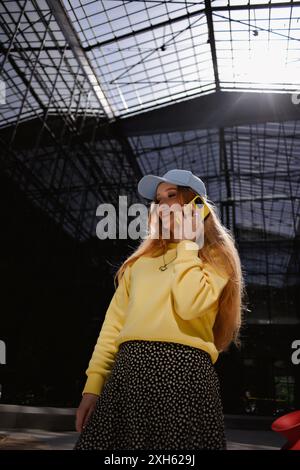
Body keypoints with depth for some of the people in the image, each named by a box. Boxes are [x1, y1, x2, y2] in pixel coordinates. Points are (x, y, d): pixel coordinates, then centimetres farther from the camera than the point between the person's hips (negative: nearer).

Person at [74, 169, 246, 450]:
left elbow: (190, 305, -15)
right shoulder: (142, 258, 18)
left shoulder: (214, 255, 6)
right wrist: (94, 382, 4)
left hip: (182, 370, -4)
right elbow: (116, 320, 11)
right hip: (129, 369, 4)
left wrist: (186, 242, -4)